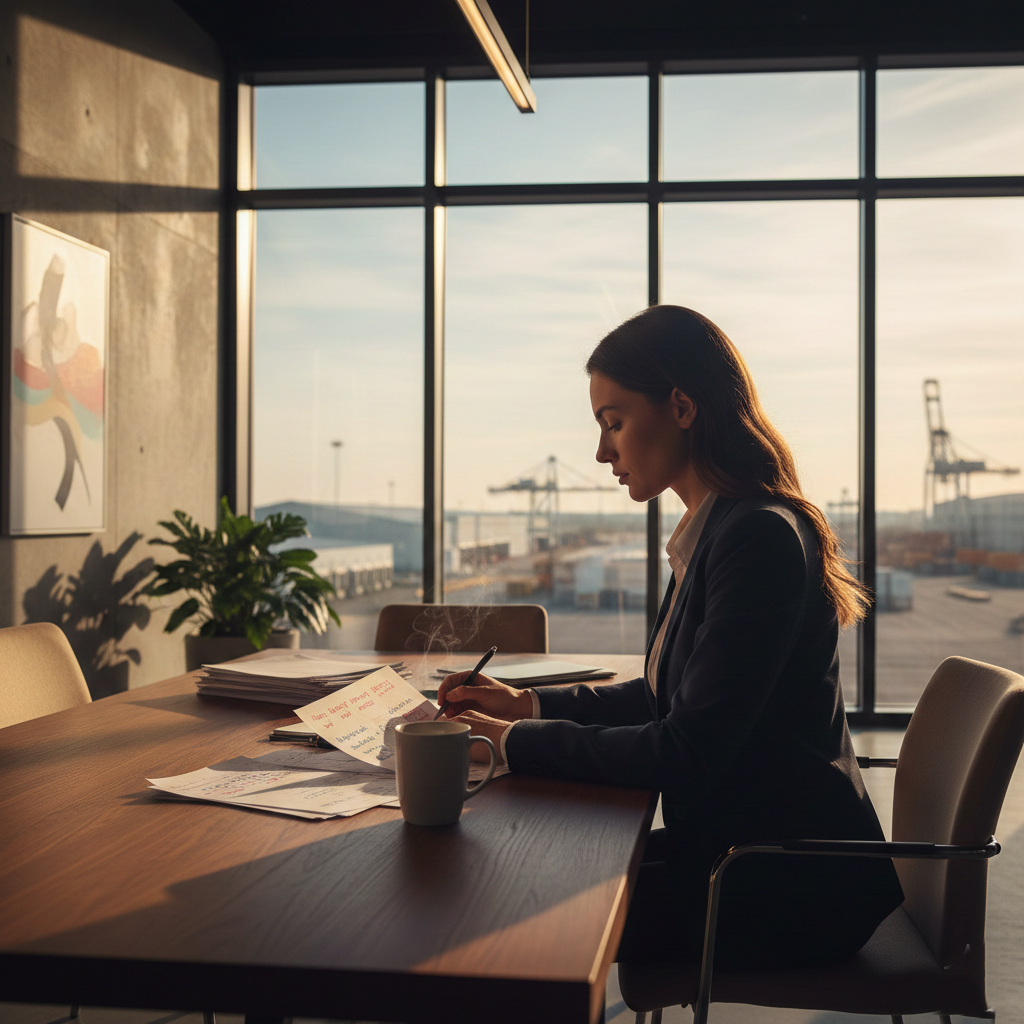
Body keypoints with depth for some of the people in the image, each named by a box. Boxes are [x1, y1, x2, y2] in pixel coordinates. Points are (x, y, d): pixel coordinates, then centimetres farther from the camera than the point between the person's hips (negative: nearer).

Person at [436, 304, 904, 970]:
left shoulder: (759, 536, -22)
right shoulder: (721, 529, 9)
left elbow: (686, 754, -24)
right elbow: (668, 697, 18)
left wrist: (518, 741, -15)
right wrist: (529, 703, 9)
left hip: (792, 890, -9)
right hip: (735, 843, 9)